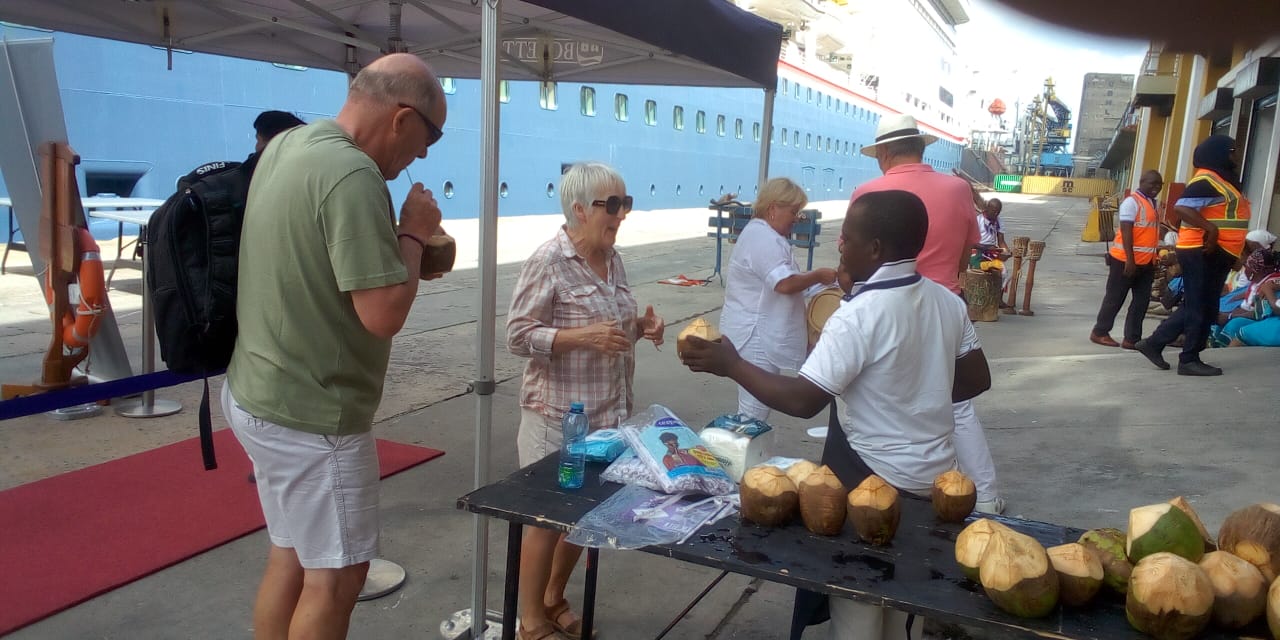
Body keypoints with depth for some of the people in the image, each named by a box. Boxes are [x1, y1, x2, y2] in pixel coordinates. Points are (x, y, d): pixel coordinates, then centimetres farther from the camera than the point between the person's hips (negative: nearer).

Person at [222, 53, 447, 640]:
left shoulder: (286, 144, 6)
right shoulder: (352, 173, -24)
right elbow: (383, 315, -27)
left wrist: (399, 244, 10)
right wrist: (413, 234, -11)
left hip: (260, 394, 10)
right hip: (311, 415, -10)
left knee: (291, 556, 21)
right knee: (335, 575, 5)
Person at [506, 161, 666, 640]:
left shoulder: (612, 258, 6)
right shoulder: (548, 261, -16)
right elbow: (518, 336, -18)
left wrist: (641, 326, -3)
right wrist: (583, 336, -28)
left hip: (607, 411, 8)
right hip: (559, 415, -7)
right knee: (549, 517, 6)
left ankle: (554, 599, 39)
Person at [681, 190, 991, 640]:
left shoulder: (861, 313, -24)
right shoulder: (947, 301, -1)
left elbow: (802, 400, -26)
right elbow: (977, 380, 9)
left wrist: (730, 364, -17)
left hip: (876, 479, -8)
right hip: (935, 476, 8)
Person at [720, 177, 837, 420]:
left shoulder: (762, 234, 18)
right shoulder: (763, 237, -18)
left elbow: (780, 282, 25)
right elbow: (785, 283, -26)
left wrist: (811, 278, 13)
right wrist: (819, 275, -12)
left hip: (761, 335, 11)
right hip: (756, 337, -11)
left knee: (757, 408, 16)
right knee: (754, 413, -7)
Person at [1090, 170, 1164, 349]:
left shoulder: (1152, 203, 15)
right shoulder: (1132, 202, -11)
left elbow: (1151, 232, 20)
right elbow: (1126, 231, -17)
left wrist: (1155, 259, 19)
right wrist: (1129, 260, -22)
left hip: (1146, 261, 8)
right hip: (1126, 260, -8)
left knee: (1142, 301, 7)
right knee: (1115, 298, 2)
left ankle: (1132, 338, 13)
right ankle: (1099, 332, 14)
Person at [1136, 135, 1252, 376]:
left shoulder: (1221, 180, 19)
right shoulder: (1207, 180, -14)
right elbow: (1182, 207, -26)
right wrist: (1209, 227, -33)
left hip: (1215, 253, 11)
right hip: (1202, 252, -11)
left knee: (1199, 307, 15)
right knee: (1200, 307, -4)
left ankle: (1154, 343, 18)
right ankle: (1190, 360, 3)